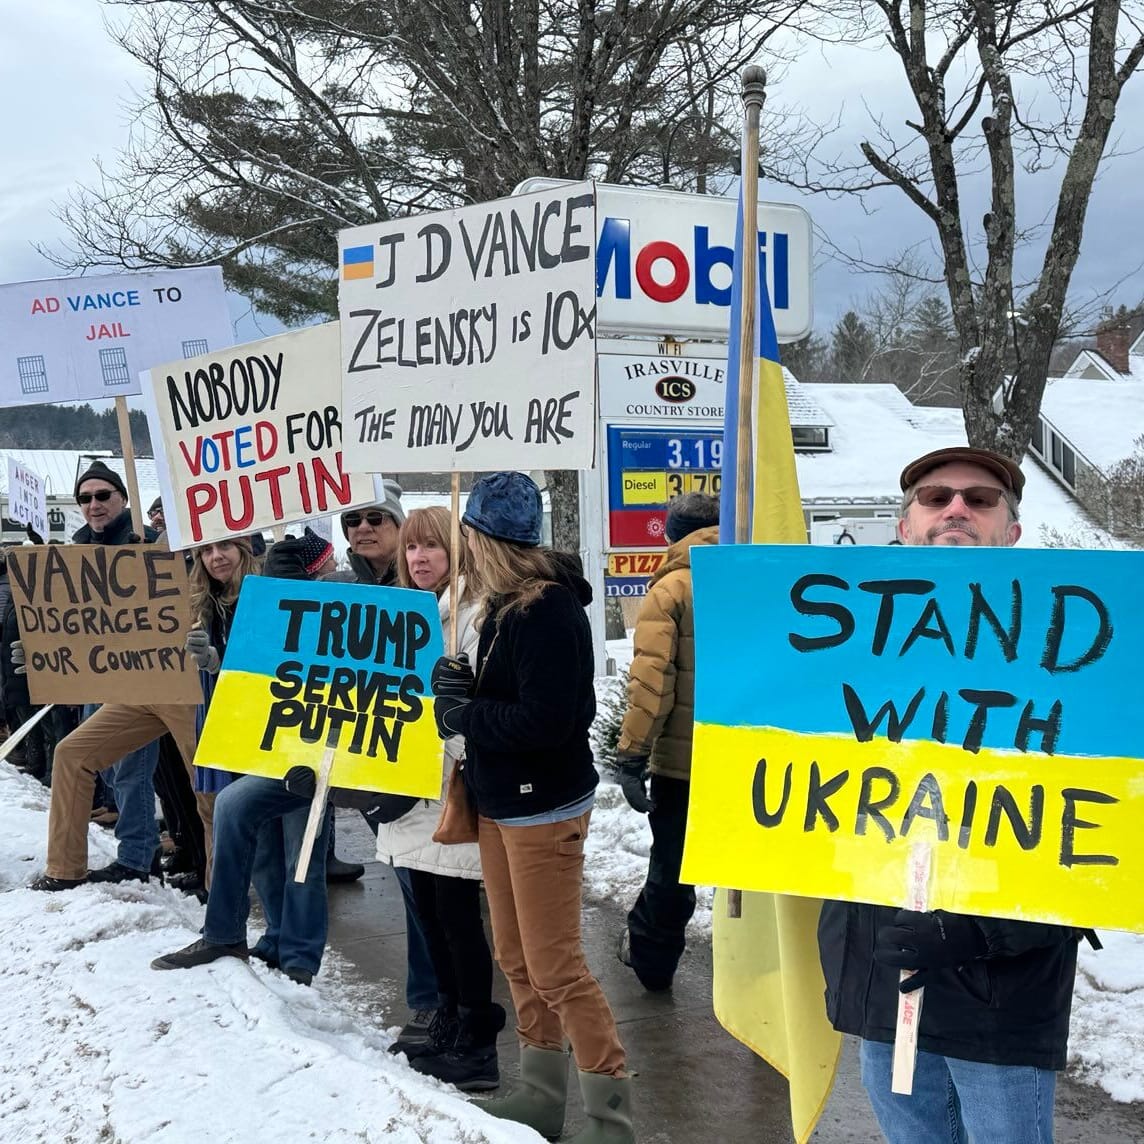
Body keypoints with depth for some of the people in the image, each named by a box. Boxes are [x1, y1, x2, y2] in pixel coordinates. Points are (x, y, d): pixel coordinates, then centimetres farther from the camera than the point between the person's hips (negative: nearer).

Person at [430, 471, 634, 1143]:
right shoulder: (505, 605, 8)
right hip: (501, 803, 9)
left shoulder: (548, 610, -20)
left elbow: (545, 719, -27)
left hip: (545, 809, -9)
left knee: (555, 968, -4)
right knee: (517, 959, 14)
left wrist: (461, 715, -16)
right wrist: (460, 687, -7)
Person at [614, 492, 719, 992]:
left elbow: (651, 683, -17)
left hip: (683, 759, -2)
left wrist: (632, 757, -14)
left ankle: (651, 957, 29)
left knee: (672, 865, 14)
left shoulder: (671, 590, -9)